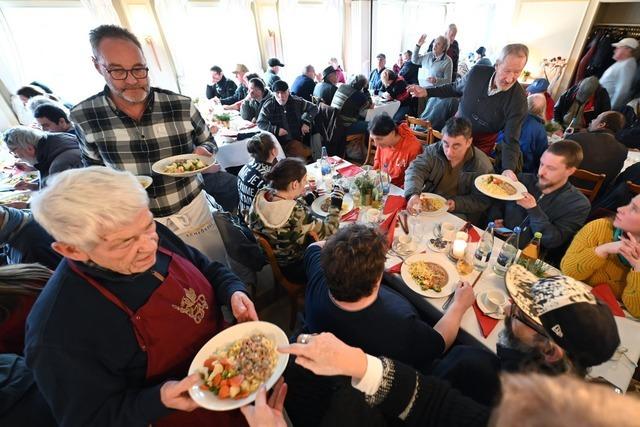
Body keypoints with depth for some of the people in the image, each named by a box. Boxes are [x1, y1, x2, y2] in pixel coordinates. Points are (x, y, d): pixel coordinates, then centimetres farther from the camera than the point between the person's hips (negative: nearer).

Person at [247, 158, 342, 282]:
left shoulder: (260, 196, -17)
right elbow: (329, 231, -22)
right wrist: (335, 206, -10)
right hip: (293, 270, -6)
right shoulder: (297, 214, -36)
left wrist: (309, 197, 0)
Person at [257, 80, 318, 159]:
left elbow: (313, 108, 14)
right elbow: (260, 123, 0)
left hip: (296, 140, 2)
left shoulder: (297, 102, 5)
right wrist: (276, 130, -14)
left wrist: (306, 122, -1)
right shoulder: (268, 106, 1)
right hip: (278, 142, -1)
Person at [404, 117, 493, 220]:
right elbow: (416, 170, -15)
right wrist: (413, 194, -34)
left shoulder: (483, 166, -11)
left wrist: (457, 203, -23)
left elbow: (482, 202, -5)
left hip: (458, 214, -2)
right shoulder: (433, 150, -4)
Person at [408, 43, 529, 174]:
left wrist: (508, 170, -41)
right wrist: (427, 92, -4)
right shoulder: (477, 73, -18)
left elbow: (511, 140, -25)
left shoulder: (518, 99, -26)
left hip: (481, 143, -2)